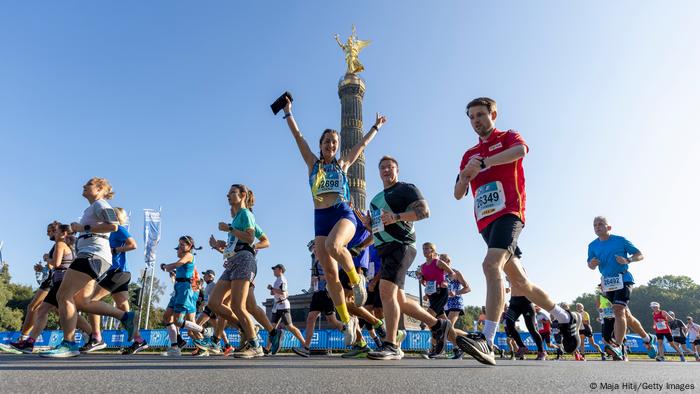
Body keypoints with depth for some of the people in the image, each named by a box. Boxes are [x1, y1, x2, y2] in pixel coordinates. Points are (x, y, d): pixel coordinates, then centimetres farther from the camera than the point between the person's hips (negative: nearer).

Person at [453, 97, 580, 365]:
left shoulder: (507, 137, 7)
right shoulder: (469, 155, 22)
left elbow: (520, 150, -19)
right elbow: (458, 194, 15)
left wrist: (482, 163, -25)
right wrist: (465, 176, -5)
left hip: (508, 212, -7)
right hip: (486, 221, 7)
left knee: (491, 264, -28)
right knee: (519, 281, 11)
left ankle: (487, 341, -32)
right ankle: (566, 319, 33)